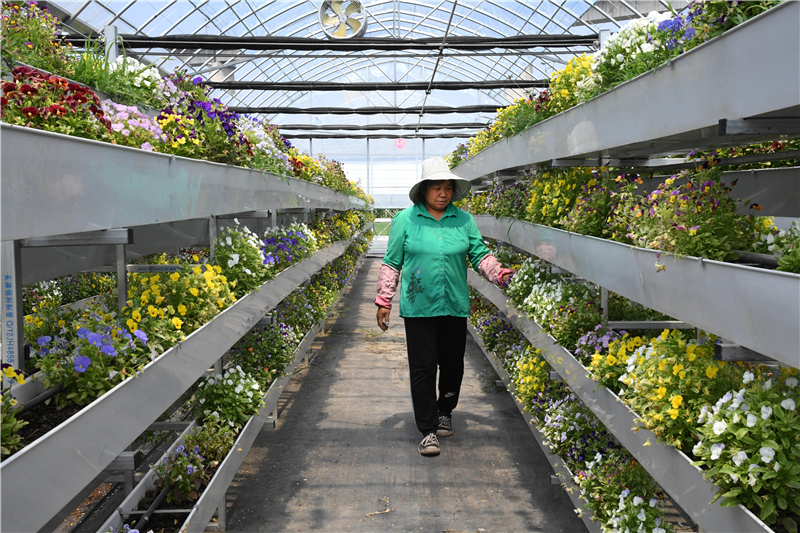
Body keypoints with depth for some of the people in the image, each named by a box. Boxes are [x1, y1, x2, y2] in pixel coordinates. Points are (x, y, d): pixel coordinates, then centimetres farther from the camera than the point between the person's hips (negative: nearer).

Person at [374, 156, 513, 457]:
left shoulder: (464, 220, 6)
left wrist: (499, 274, -12)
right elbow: (392, 262, 3)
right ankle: (428, 430, 9)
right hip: (418, 306, -2)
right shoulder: (405, 220, 0)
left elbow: (480, 255, 7)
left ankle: (444, 412, 38)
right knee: (423, 367, -1)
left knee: (452, 364, 13)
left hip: (455, 307, 3)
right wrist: (384, 301, 1)